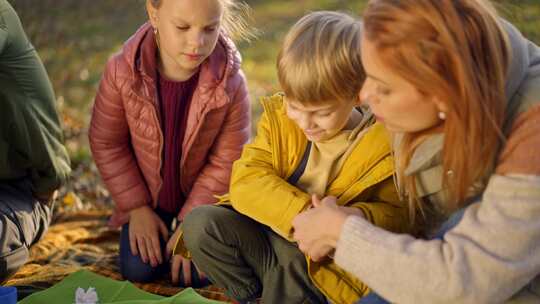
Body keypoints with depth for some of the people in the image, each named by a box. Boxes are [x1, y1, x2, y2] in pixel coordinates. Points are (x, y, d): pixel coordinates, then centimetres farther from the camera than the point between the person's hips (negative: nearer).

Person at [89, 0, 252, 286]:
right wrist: (137, 208, -10)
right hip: (148, 200, 1)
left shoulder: (230, 83, -25)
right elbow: (107, 144, -10)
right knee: (138, 270, -6)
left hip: (202, 199, -1)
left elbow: (226, 162, -16)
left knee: (197, 274, -11)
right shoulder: (122, 71, -24)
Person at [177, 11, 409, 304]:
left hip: (329, 265, -3)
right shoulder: (278, 119, -4)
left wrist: (360, 218, -32)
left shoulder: (382, 145, -13)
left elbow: (396, 213, -8)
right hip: (268, 239, 4)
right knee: (199, 224, -16)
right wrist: (301, 211, -32)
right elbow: (246, 182, -15)